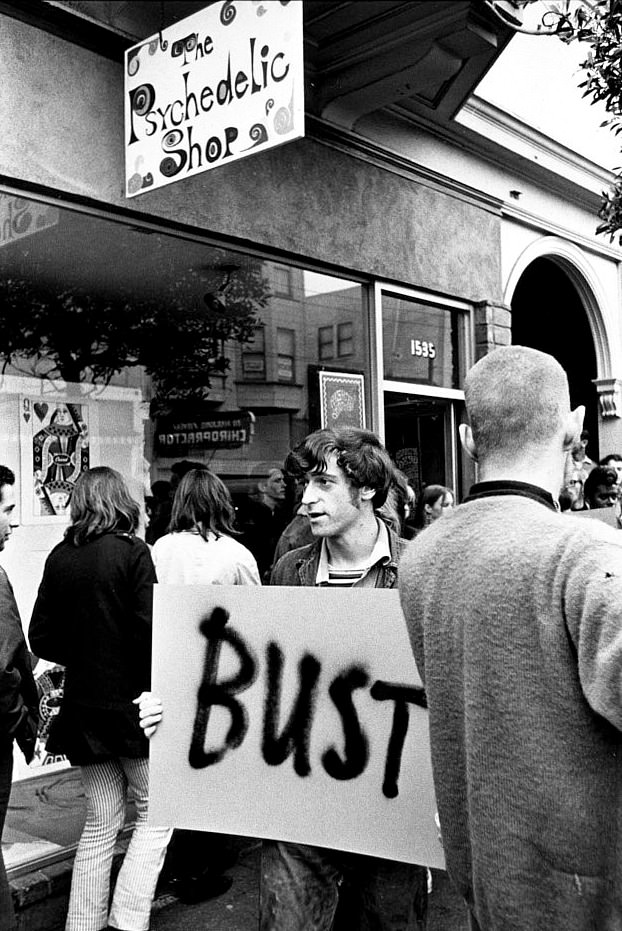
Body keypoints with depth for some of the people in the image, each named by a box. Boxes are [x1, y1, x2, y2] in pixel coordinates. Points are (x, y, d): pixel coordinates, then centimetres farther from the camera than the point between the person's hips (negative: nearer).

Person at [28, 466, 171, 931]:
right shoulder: (132, 552, -13)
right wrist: (157, 689, -4)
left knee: (101, 822, 17)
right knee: (155, 815, 11)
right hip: (131, 702, -5)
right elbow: (150, 632, -17)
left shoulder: (59, 557, 1)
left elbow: (41, 639, 3)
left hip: (83, 707, 5)